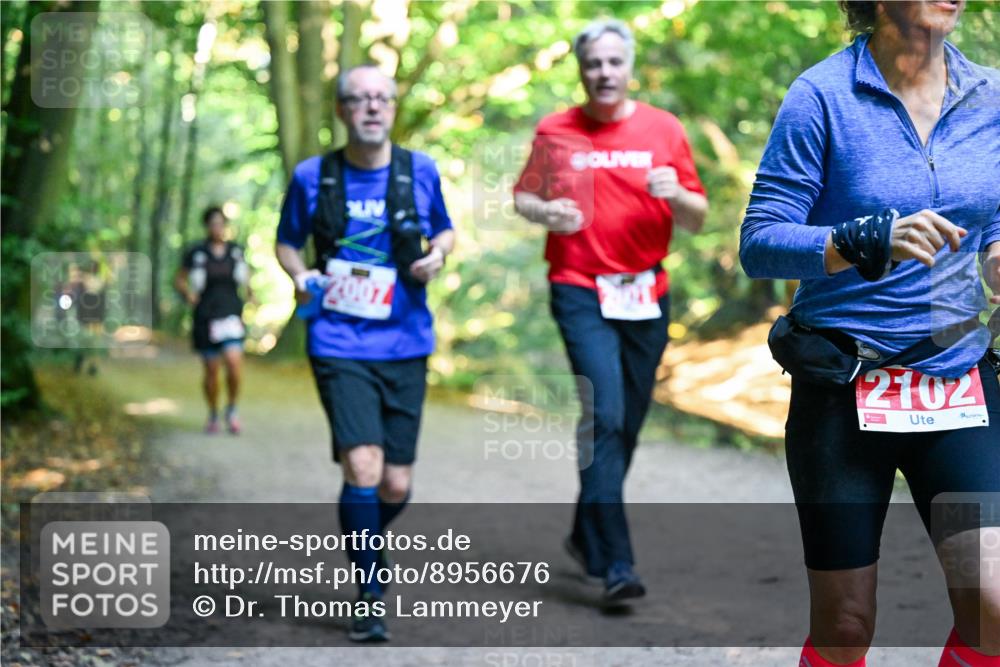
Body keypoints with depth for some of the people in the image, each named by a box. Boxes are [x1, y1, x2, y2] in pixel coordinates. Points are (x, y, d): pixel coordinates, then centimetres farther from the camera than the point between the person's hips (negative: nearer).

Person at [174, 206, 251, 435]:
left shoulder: (236, 251, 4)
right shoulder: (196, 253, -2)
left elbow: (245, 271, 23)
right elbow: (179, 279, 8)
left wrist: (249, 289, 6)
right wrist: (188, 293, -10)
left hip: (232, 317, 1)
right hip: (206, 319, 0)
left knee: (234, 364, -17)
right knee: (211, 371, 6)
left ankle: (232, 410, 6)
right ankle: (212, 414, 28)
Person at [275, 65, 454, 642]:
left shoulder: (421, 171, 3)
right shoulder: (312, 177, 0)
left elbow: (445, 230, 18)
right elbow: (287, 241, 15)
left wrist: (437, 255, -4)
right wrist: (300, 277, -6)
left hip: (405, 345, 2)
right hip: (339, 343, -2)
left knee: (396, 486, 5)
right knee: (364, 468, -18)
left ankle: (364, 540, 40)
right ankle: (369, 596, -2)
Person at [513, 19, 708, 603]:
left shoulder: (665, 129, 6)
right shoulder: (556, 132, 3)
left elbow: (697, 219, 7)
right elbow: (522, 197, 12)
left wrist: (676, 194, -15)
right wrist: (546, 213, -10)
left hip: (647, 293, 3)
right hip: (580, 289, -3)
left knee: (628, 424, 9)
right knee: (605, 416, -15)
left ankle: (586, 535, 30)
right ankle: (616, 564, -14)